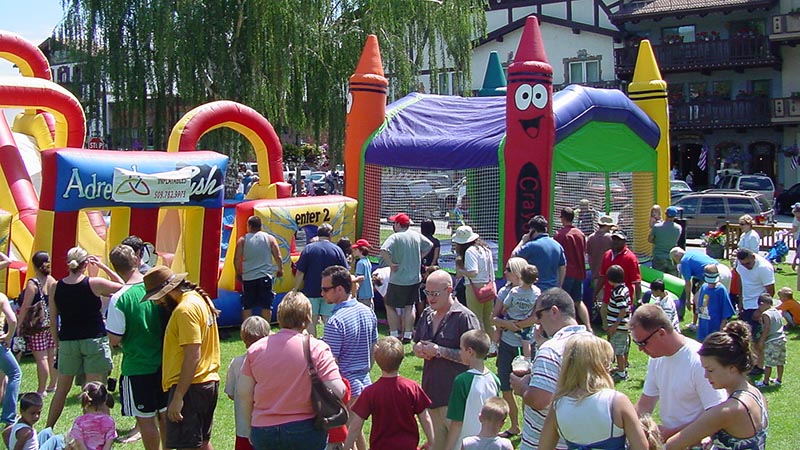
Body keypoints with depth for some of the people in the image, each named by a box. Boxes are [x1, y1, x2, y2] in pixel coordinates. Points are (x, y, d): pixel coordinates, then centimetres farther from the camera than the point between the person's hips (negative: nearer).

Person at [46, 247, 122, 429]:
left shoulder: (56, 287, 0)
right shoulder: (94, 284, -10)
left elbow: (53, 320, 4)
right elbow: (122, 286, 4)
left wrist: (57, 343, 15)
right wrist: (103, 266, 4)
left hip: (67, 341, 3)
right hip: (94, 340, -3)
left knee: (62, 389, 16)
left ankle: (48, 429, 23)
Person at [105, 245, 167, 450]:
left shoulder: (119, 299, -18)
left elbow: (114, 340, -14)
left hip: (137, 367, -5)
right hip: (164, 363, 5)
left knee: (146, 419, 7)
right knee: (165, 415, 17)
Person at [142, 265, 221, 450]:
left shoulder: (186, 309, -18)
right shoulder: (200, 298, 12)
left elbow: (193, 356, -23)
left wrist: (178, 397, -22)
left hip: (190, 386, -10)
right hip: (209, 381, 10)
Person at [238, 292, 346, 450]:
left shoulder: (256, 348, -1)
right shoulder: (317, 348, -10)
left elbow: (243, 393, 3)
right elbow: (337, 391, -17)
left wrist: (251, 425, 16)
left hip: (263, 431, 3)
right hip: (305, 430, -2)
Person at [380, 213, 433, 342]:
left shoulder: (395, 237, -15)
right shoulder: (416, 235, 3)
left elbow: (383, 250, -30)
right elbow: (429, 245, 17)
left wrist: (391, 264, -19)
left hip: (398, 279, -6)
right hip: (415, 278, 6)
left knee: (390, 306, 8)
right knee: (409, 307, 13)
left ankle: (394, 334, 6)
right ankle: (407, 335, 14)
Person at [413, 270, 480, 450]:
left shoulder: (464, 317, -13)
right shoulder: (427, 315, 10)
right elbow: (416, 343, 22)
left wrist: (439, 351, -19)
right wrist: (419, 349, -2)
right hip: (432, 391, 8)